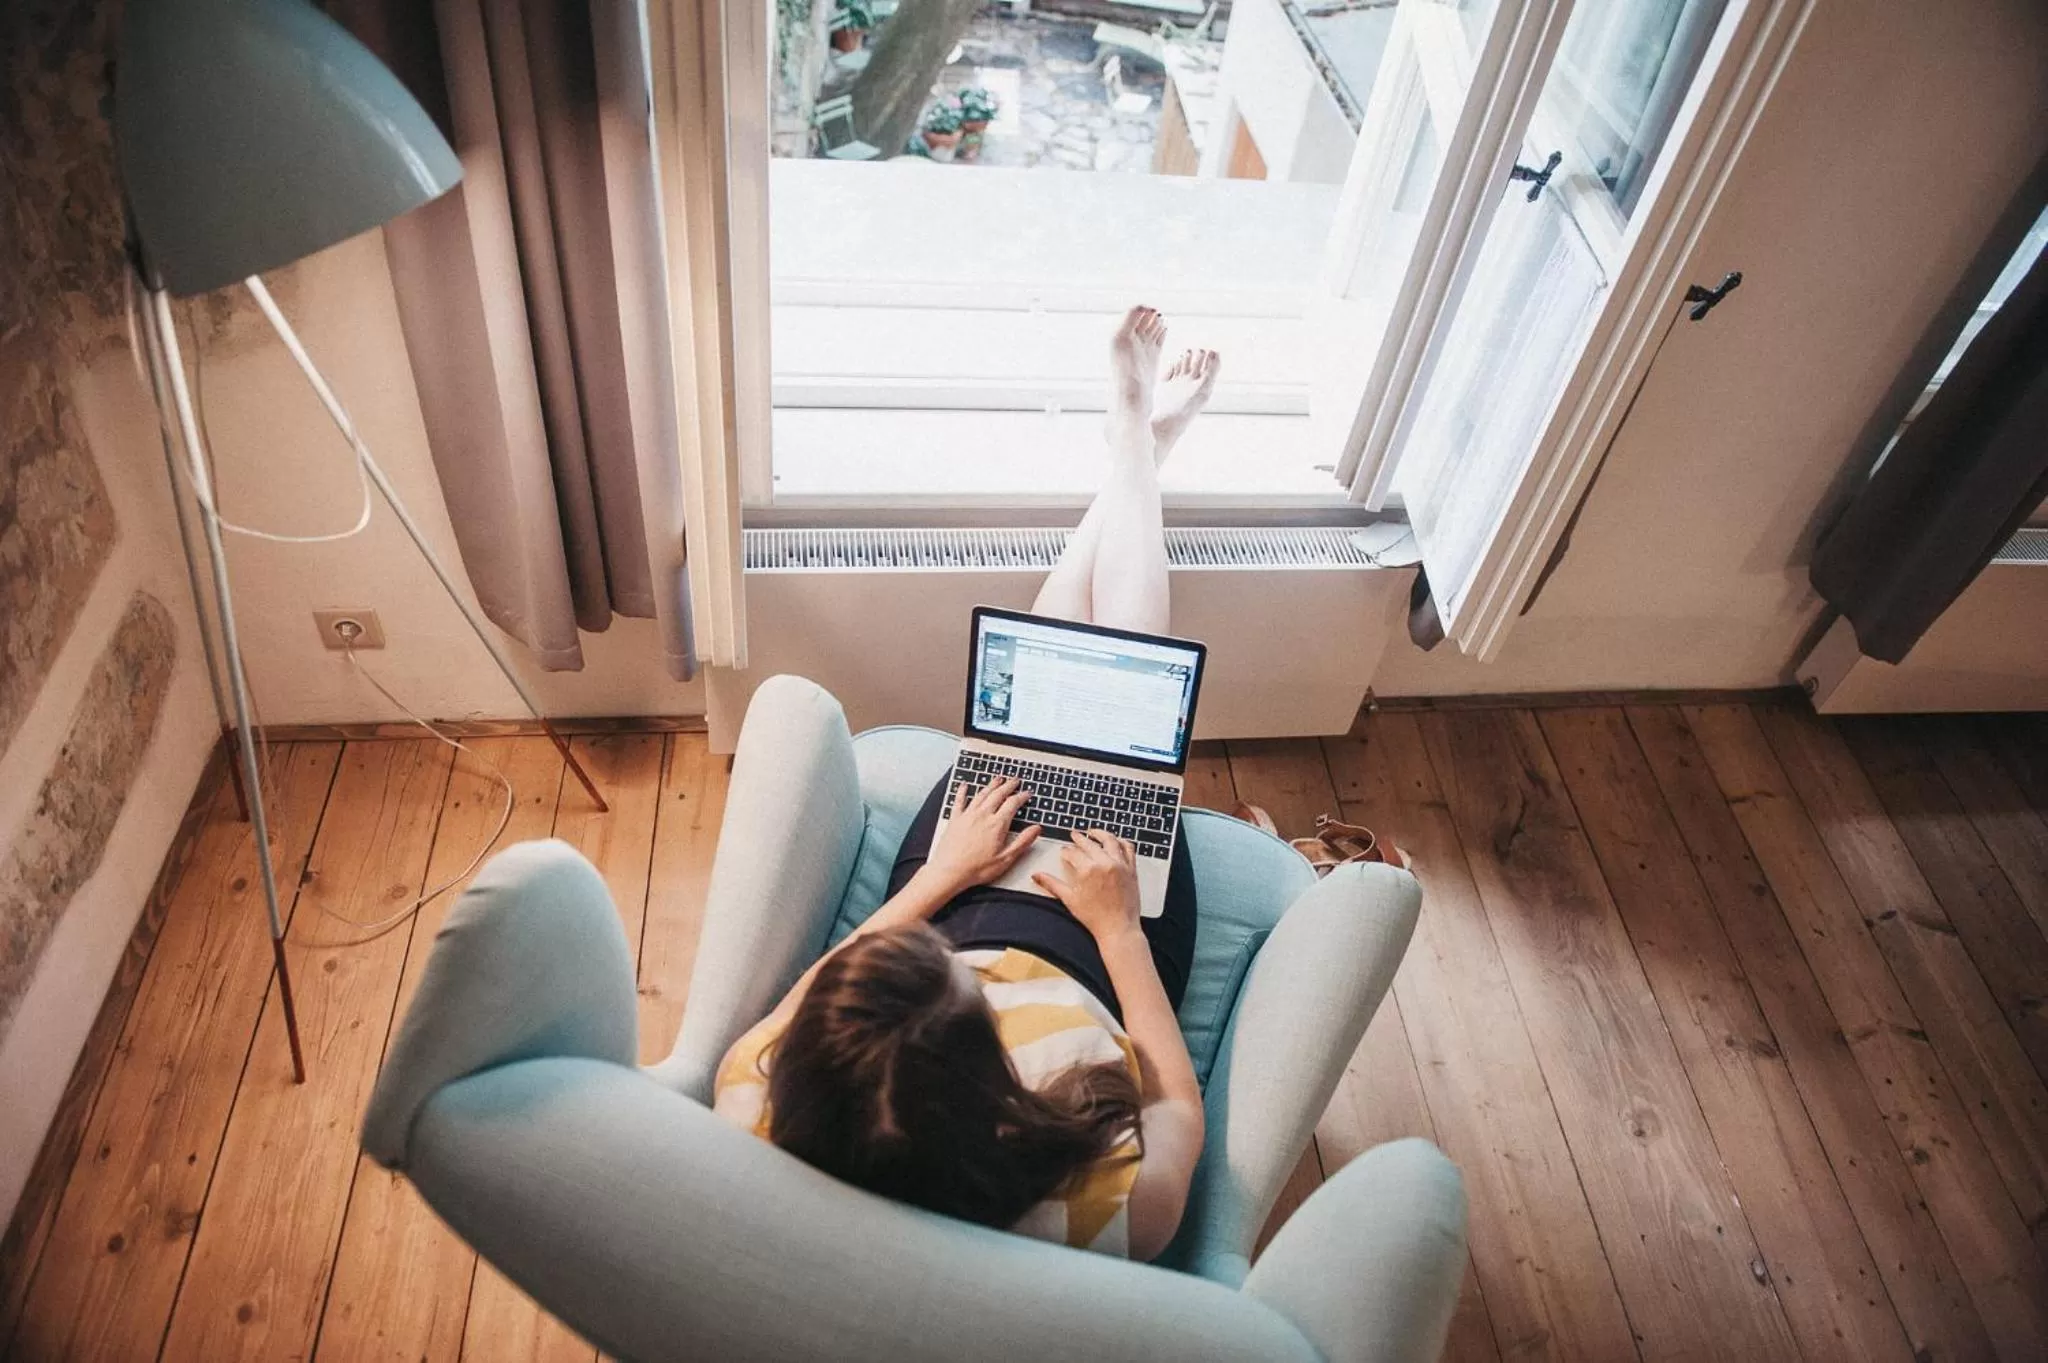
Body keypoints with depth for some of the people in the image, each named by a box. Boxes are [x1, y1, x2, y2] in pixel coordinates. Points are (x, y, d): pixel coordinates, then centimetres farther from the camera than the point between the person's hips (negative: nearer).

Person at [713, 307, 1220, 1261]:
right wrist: (1120, 925, -15)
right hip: (1097, 939, -1)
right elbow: (1180, 1116, -19)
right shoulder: (1104, 1213, -42)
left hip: (956, 907, 2)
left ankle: (1133, 445, 41)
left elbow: (759, 1041, -16)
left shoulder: (759, 1144, -39)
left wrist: (939, 878, -17)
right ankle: (1138, 449, 39)